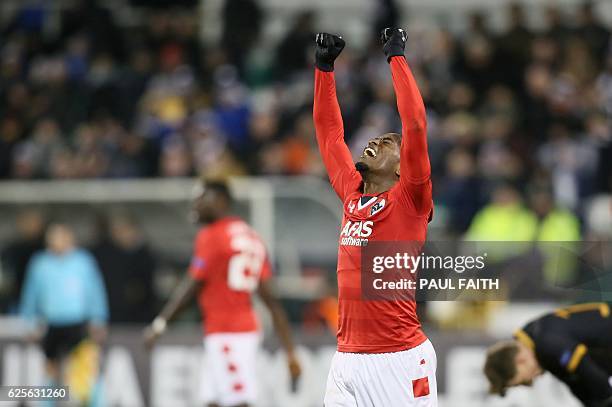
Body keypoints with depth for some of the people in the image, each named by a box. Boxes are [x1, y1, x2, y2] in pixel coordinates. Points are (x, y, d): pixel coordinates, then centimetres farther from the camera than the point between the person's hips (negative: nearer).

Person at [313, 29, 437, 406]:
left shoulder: (410, 199, -3)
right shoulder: (353, 195, 14)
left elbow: (416, 125, -12)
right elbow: (330, 133, 22)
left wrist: (397, 56, -7)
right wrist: (324, 64, 20)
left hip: (399, 360, -6)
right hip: (347, 359, 6)